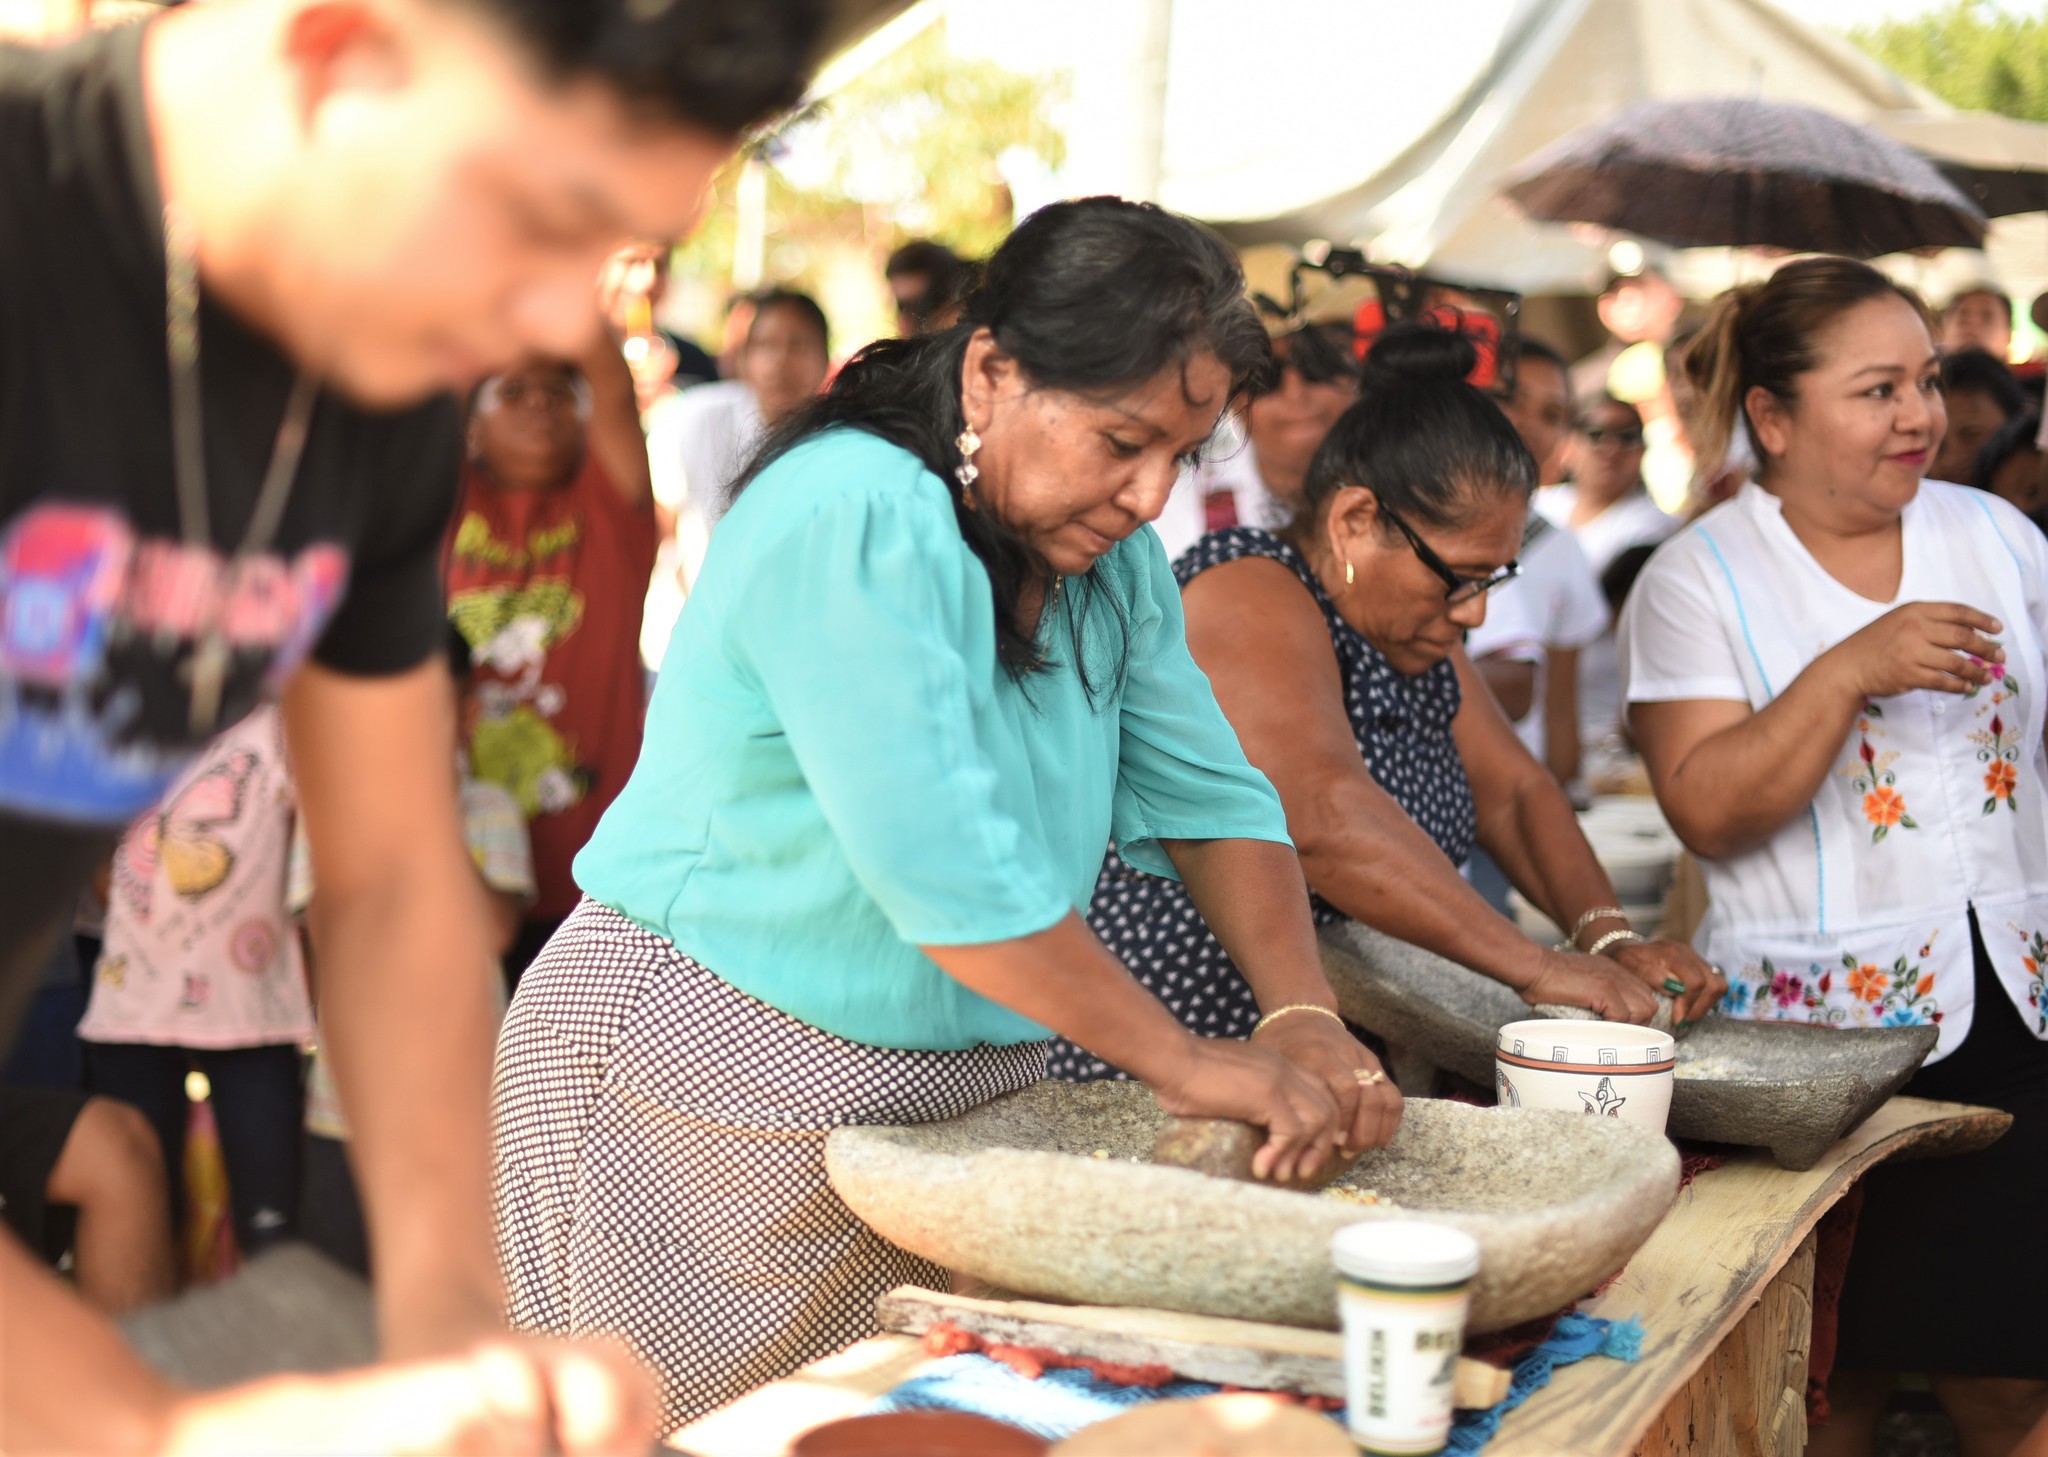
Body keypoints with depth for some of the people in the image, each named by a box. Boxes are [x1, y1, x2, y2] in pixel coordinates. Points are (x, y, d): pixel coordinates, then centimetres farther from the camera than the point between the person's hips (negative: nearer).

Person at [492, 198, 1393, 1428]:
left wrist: (1310, 1021, -10)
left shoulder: (1112, 558, 4)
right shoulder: (850, 520, -22)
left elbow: (1205, 794, 5)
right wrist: (1184, 1062, -23)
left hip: (960, 1075, 7)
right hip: (726, 1073, -7)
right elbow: (940, 862, -28)